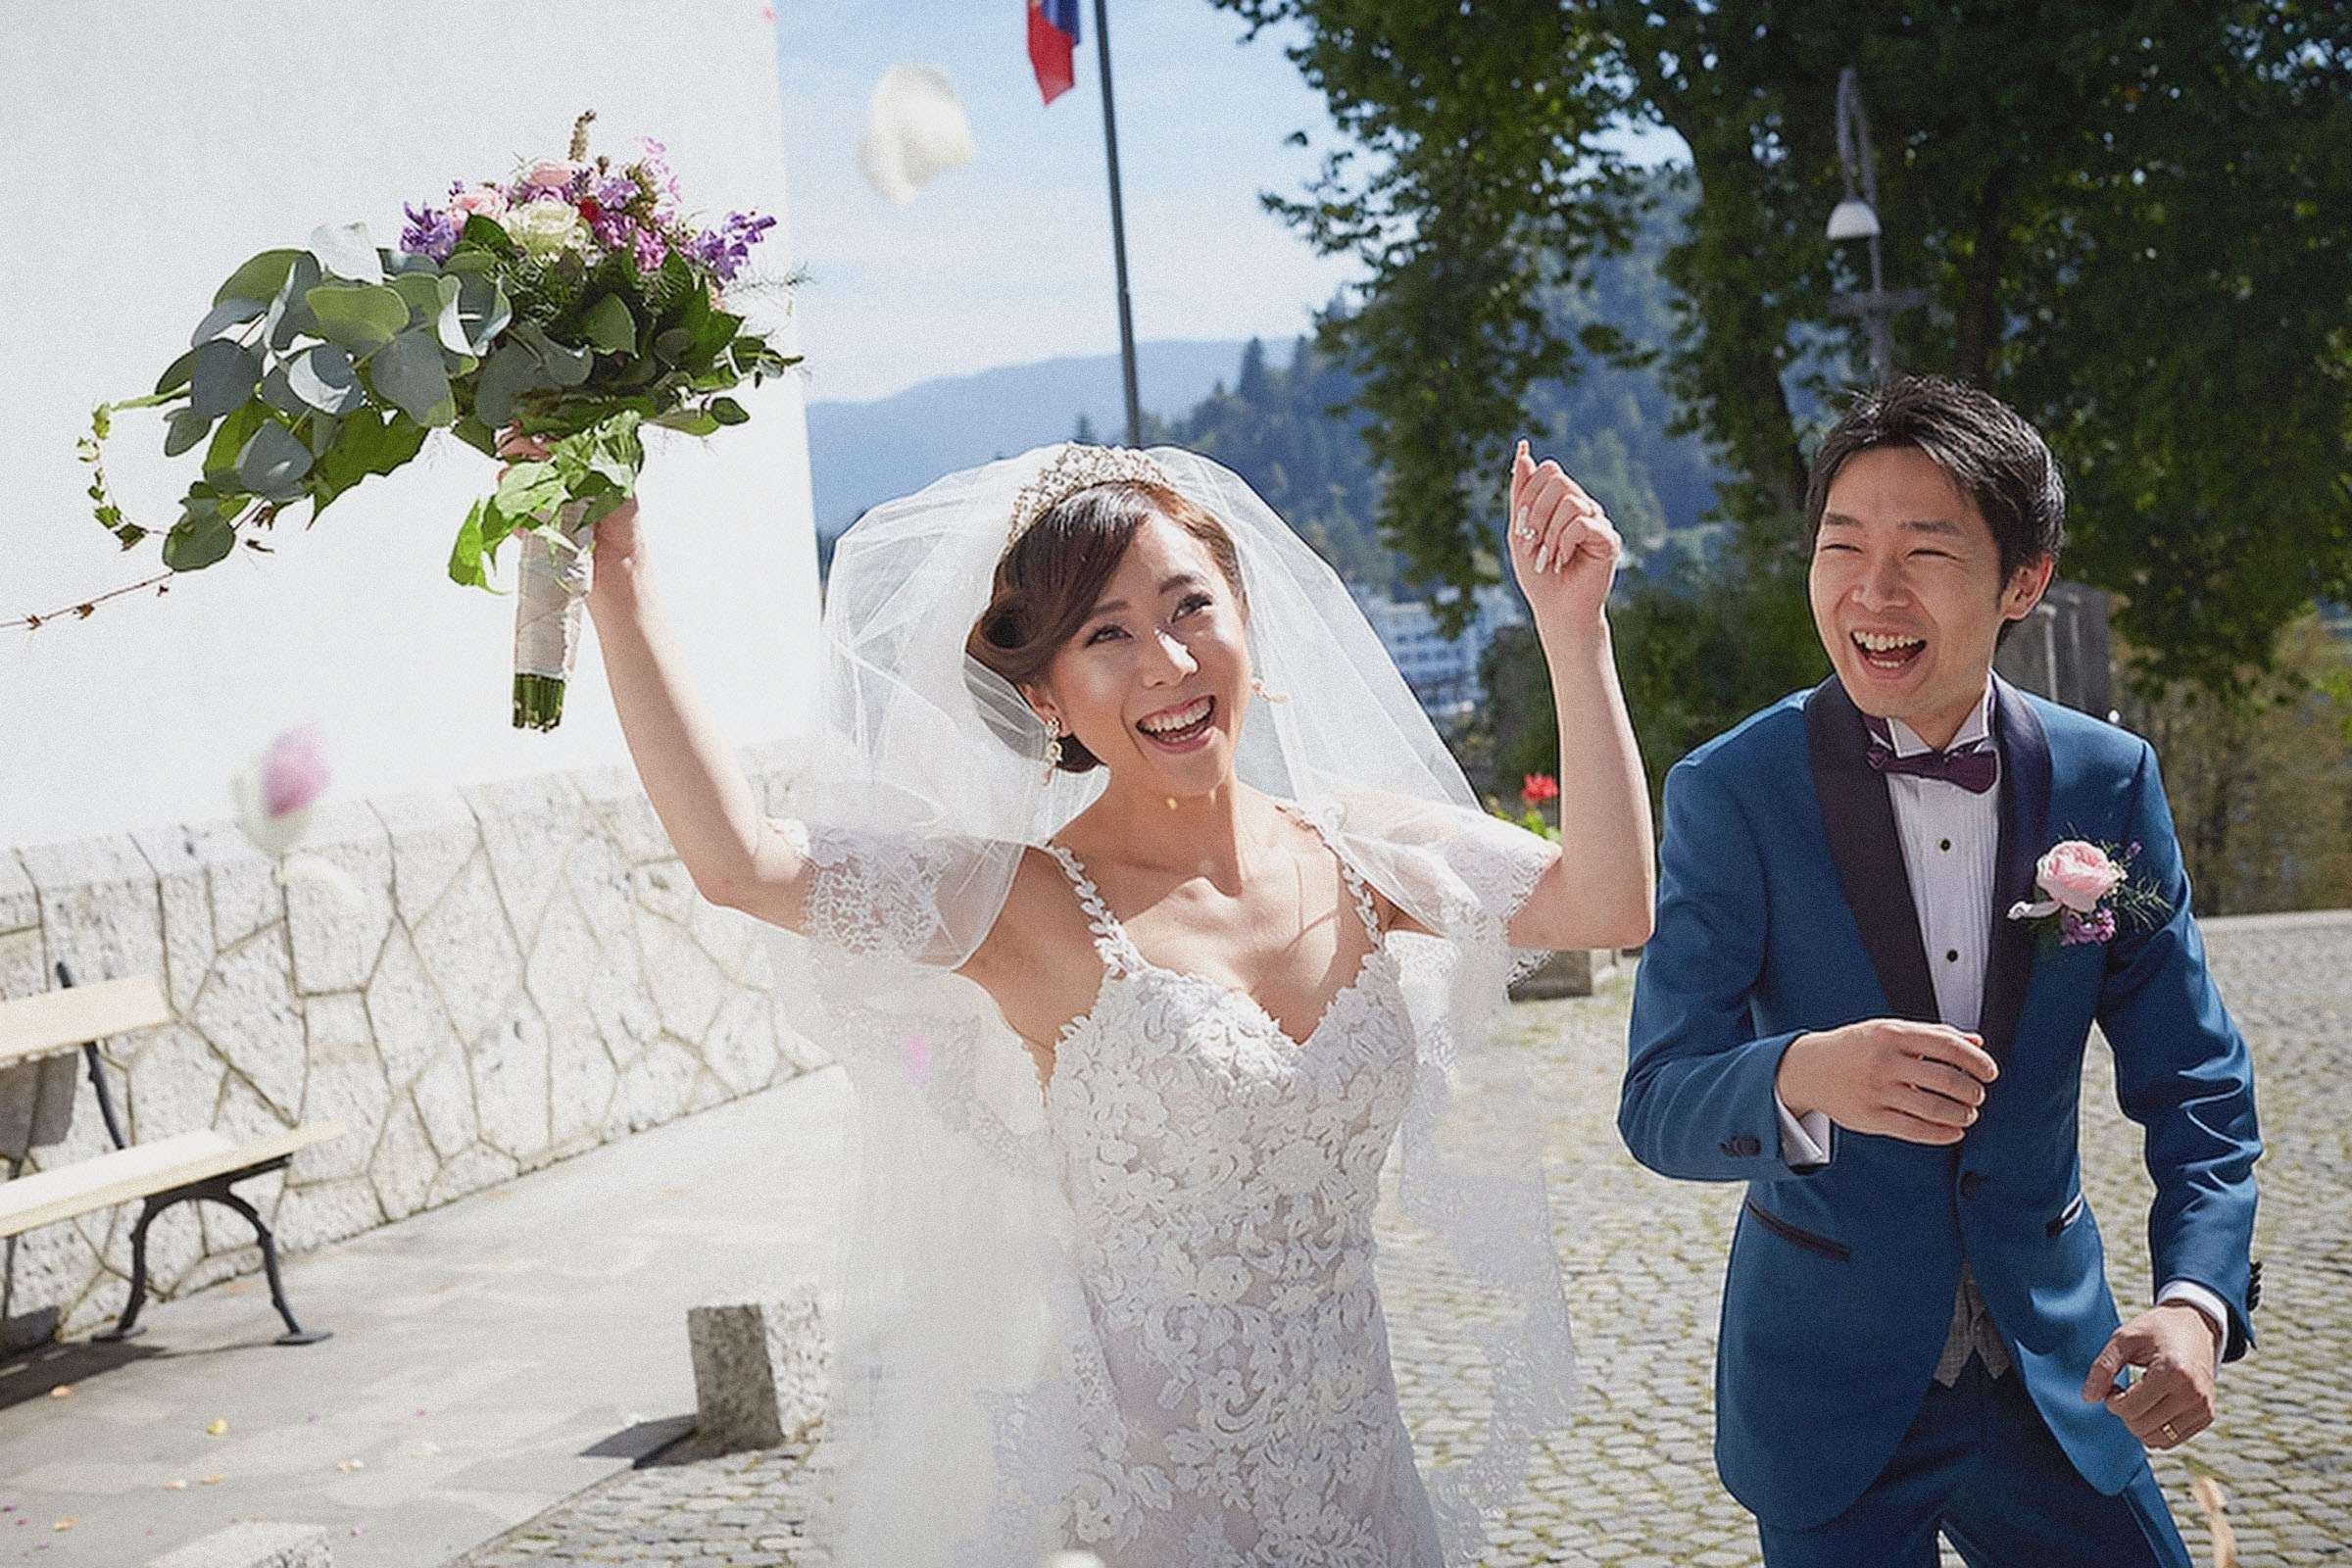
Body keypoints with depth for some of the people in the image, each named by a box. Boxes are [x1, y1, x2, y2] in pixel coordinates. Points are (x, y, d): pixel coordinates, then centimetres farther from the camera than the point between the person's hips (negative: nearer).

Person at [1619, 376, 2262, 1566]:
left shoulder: (2108, 781, -6)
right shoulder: (1729, 794, -14)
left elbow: (2192, 1083, -1)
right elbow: (1658, 1105, -17)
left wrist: (2197, 1298, -18)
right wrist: (1802, 1077, -40)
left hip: (2054, 1374, 3)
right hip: (1827, 1395, -2)